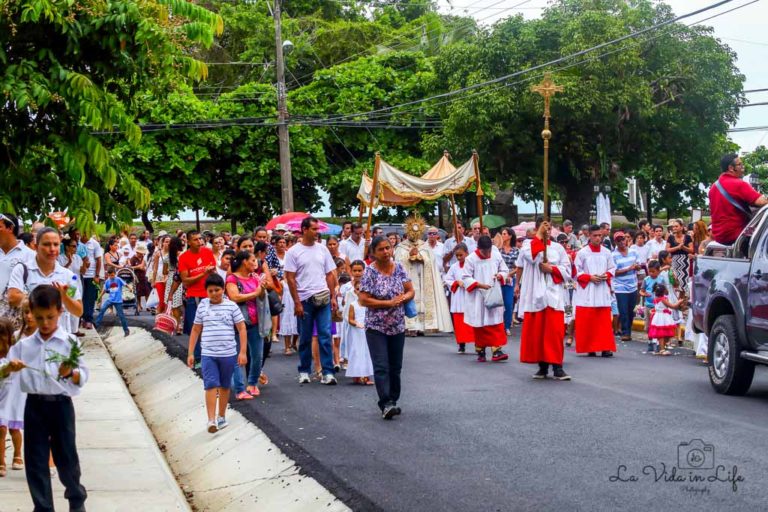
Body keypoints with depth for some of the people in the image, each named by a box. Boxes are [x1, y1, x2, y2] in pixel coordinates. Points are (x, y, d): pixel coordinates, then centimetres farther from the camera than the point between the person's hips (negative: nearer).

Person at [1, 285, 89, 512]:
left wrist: (70, 373, -23)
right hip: (34, 405, 2)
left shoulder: (70, 342, -3)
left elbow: (83, 377, -3)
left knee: (66, 456, 6)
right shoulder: (24, 345, 5)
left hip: (60, 404, -2)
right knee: (35, 460, 4)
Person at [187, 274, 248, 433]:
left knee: (224, 386, 13)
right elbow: (195, 330, 11)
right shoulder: (202, 307, 5)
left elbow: (242, 329, 1)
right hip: (208, 354, 0)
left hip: (228, 354, 0)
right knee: (211, 385, -10)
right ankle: (211, 420, -14)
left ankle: (221, 417, 28)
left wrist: (243, 352, -5)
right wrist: (190, 353, 8)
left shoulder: (231, 306, 0)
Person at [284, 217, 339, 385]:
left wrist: (333, 296, 4)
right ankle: (304, 371, 19)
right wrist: (297, 302, -8)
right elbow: (290, 278, -4)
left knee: (325, 336, -3)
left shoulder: (322, 249, 8)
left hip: (323, 299, 2)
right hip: (304, 300, -2)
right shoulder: (293, 251, -2)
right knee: (305, 338, 7)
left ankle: (328, 372, -2)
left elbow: (330, 275, 11)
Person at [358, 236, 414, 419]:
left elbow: (411, 291, 10)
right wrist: (389, 303, -16)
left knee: (395, 367, 10)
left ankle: (392, 402, 20)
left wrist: (402, 298, -13)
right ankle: (386, 404, -17)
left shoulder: (399, 268, 4)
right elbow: (363, 300, -14)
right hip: (376, 327, -5)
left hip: (397, 326, 5)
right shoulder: (370, 272, -9)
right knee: (381, 367, -12)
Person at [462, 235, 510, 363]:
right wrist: (480, 285, -18)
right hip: (478, 298, -2)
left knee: (496, 324, -6)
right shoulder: (471, 259, -8)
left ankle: (496, 351, -9)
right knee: (480, 325, 5)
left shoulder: (496, 256, 1)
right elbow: (466, 278, -8)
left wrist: (500, 275, -10)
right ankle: (480, 351, 16)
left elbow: (505, 270, 12)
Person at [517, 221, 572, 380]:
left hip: (553, 295, 0)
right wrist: (539, 235, -14)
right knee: (536, 331, 2)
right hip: (535, 295, 0)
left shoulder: (557, 248, 9)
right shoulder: (529, 246, 7)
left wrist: (552, 269, -9)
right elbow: (530, 256, -18)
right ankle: (542, 366, 11)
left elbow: (567, 270, 6)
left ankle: (557, 367, -7)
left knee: (555, 331, -8)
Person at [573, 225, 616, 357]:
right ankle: (590, 348, 6)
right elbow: (576, 271, -2)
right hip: (586, 292, -2)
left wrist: (606, 275, -7)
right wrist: (590, 277, -13)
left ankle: (605, 347, -2)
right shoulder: (582, 253, -3)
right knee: (587, 321, -2)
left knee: (604, 320, -2)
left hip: (603, 292, 2)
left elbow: (612, 268, 13)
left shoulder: (606, 252, 6)